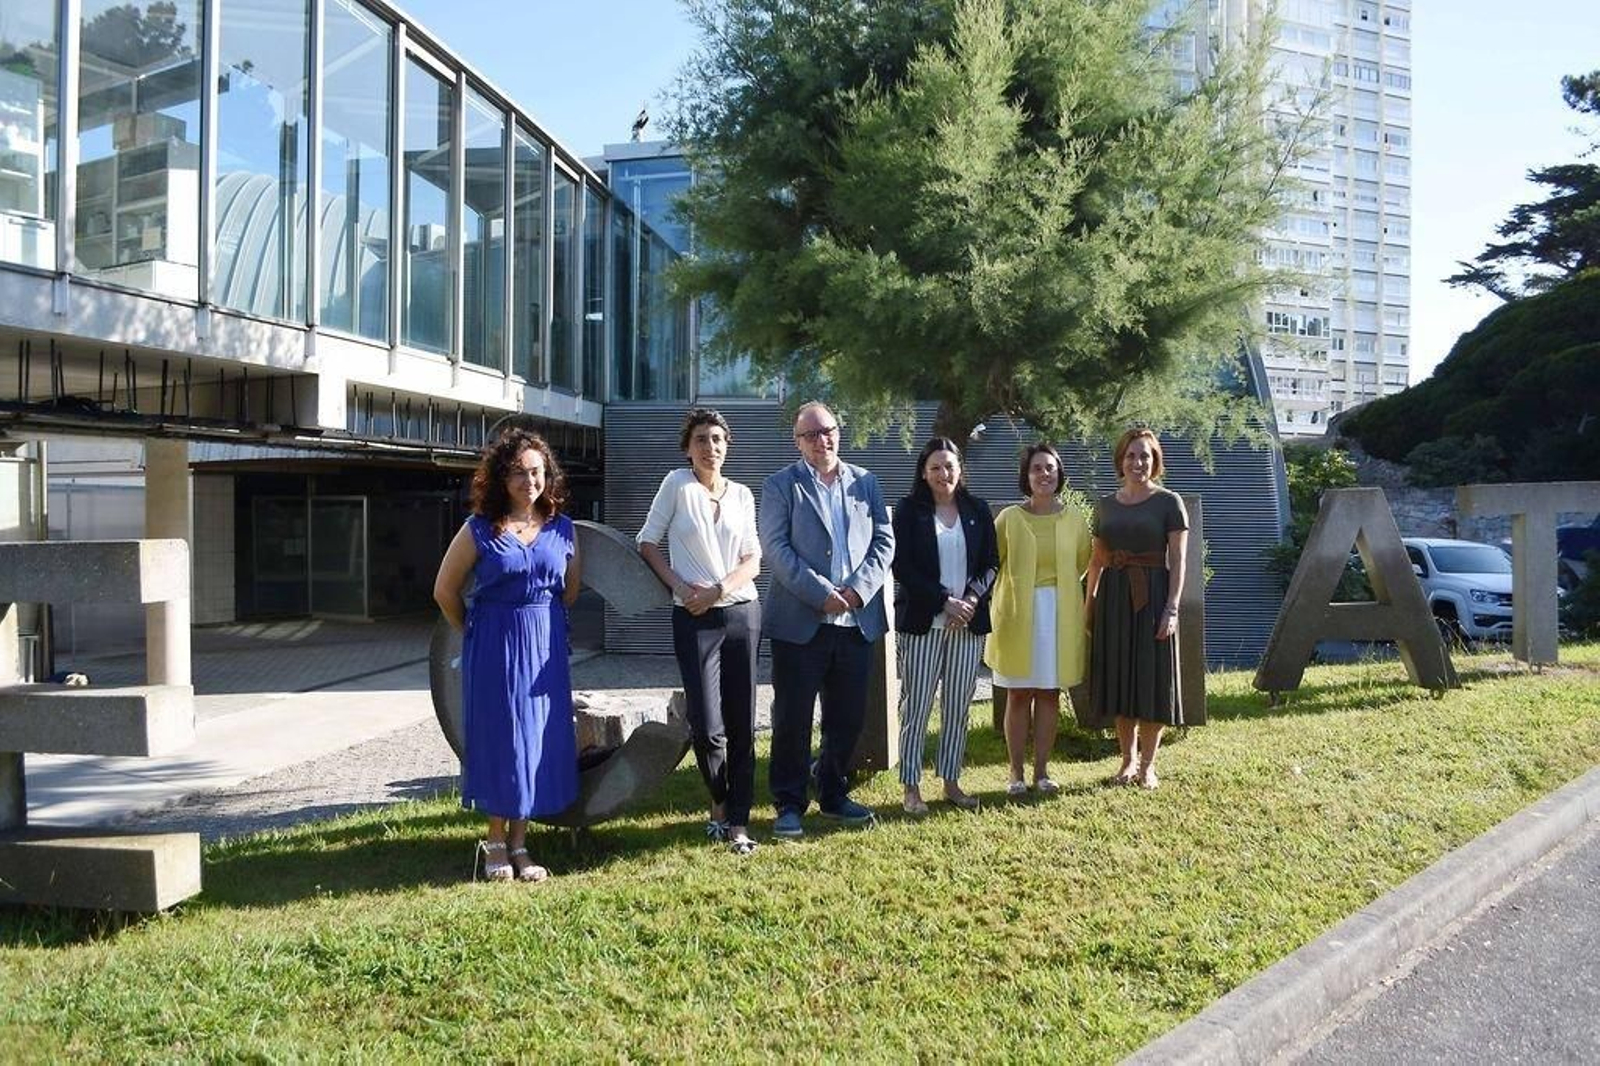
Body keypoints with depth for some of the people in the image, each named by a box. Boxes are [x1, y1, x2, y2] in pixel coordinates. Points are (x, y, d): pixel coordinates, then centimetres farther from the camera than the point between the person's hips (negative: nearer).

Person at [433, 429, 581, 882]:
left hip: (546, 646, 3)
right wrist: (475, 634, 10)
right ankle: (496, 842, 17)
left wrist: (543, 623, 13)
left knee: (540, 739, 5)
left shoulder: (562, 529, 3)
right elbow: (445, 590, 3)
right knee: (498, 736, 2)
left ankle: (519, 843, 17)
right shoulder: (479, 530, -5)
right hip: (494, 647, -3)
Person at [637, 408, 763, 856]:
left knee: (742, 725, 3)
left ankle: (737, 823, 11)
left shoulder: (741, 495, 9)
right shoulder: (677, 484, 0)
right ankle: (720, 805, 20)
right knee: (708, 727, -7)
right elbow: (647, 542, 1)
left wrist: (719, 589, -11)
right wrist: (679, 586, -10)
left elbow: (753, 560, 5)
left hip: (742, 613, 3)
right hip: (694, 619, -3)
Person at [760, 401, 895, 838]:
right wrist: (821, 593, -16)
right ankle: (789, 803, 13)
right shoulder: (781, 486, 0)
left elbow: (884, 541, 7)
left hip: (857, 619, 4)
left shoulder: (865, 483, 12)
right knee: (793, 718, 2)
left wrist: (858, 589, -9)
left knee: (848, 717, 12)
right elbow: (775, 548, -9)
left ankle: (834, 794, 27)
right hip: (800, 621, -4)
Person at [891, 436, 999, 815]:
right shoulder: (910, 510, 0)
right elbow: (903, 567, -6)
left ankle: (951, 783, 17)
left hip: (969, 623, 3)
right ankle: (911, 787, 6)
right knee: (916, 705, -1)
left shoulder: (977, 510, 9)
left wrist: (972, 598, -9)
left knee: (958, 706, 7)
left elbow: (992, 563, 9)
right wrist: (944, 602, -13)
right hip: (922, 622, -3)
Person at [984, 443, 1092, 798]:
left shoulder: (1074, 519, 2)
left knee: (1050, 693, 6)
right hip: (1017, 615, -2)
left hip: (1060, 615, 2)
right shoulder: (1009, 518, -4)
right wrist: (1023, 586, 6)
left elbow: (1084, 561, 17)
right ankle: (1016, 773, 11)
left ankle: (1041, 771, 16)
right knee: (1018, 696, 3)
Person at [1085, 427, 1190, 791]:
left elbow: (1178, 561, -6)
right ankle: (1128, 761, 21)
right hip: (1114, 597, 4)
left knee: (1151, 679, 1)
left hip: (1152, 596, -4)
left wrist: (1171, 608, -14)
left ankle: (1147, 765, 12)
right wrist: (1089, 604, 9)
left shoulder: (1169, 502, -1)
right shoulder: (1105, 505, 10)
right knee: (1118, 679, 8)